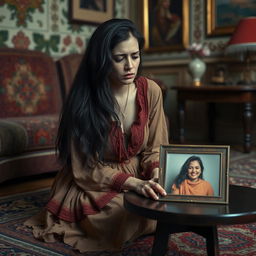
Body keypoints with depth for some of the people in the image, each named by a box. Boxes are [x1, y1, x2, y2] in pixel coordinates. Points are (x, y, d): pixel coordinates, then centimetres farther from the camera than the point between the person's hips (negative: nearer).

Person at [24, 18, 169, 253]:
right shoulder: (85, 99, -20)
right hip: (93, 185, -4)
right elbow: (86, 169, -18)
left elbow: (155, 147, -1)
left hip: (140, 178, 4)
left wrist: (156, 176, -24)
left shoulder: (150, 91, -10)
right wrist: (134, 183, -33)